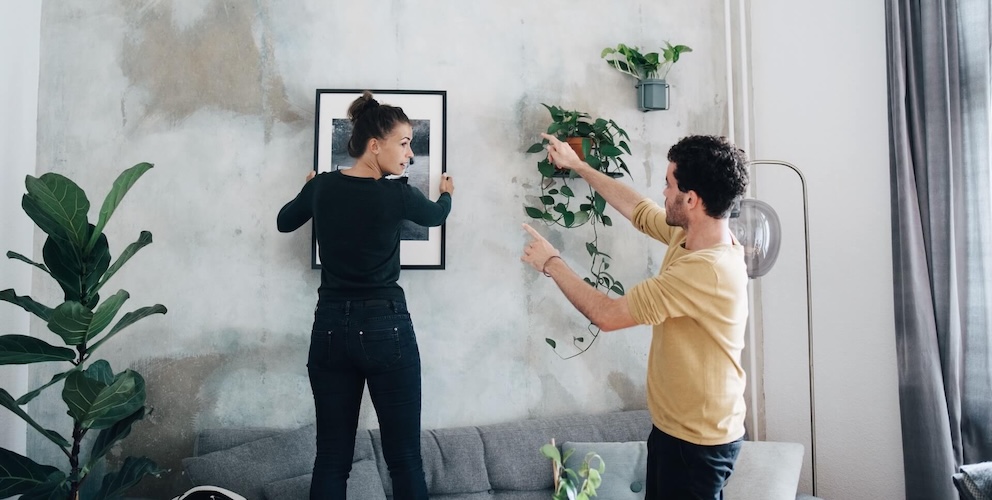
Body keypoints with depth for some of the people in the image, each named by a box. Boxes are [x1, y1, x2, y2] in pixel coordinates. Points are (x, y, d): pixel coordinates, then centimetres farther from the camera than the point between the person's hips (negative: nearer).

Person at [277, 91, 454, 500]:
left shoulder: (321, 187, 2)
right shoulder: (397, 195, -10)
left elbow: (284, 222, 21)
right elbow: (436, 215, 13)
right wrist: (447, 193, 35)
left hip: (330, 327, 5)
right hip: (385, 328, -5)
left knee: (331, 458, 11)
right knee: (404, 458, 4)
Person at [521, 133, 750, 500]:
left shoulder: (707, 269, -31)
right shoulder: (689, 235, -2)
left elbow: (607, 314, -26)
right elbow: (637, 209, 16)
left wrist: (551, 263, -12)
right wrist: (576, 165, 21)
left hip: (697, 440, -9)